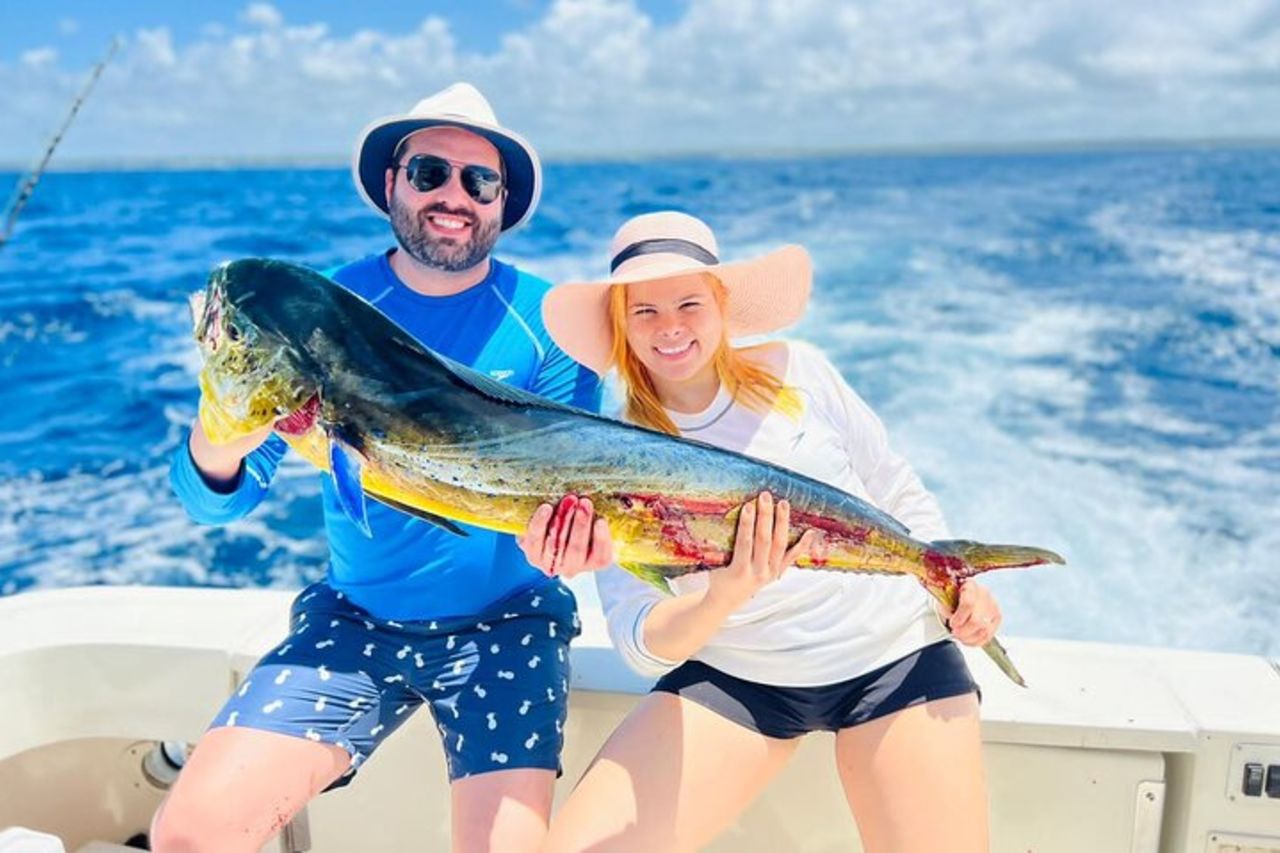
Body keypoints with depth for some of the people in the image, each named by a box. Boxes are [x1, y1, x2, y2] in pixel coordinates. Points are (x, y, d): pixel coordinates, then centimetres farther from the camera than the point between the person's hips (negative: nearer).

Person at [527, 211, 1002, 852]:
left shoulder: (794, 371, -5)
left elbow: (897, 489, 7)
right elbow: (640, 642, -14)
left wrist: (958, 579, -5)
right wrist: (726, 597, -32)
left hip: (895, 655, 1)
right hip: (732, 677, 0)